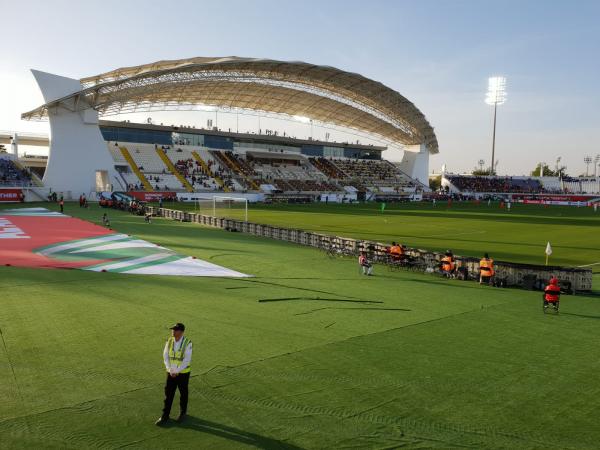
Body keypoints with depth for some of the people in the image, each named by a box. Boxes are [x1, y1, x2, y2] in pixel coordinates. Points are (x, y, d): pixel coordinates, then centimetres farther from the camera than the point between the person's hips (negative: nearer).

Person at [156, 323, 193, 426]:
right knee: (168, 394, 5)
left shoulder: (187, 343, -18)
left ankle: (183, 413, 34)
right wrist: (170, 370, -13)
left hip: (183, 373, -3)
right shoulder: (169, 341, -5)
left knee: (183, 394, 13)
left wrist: (176, 371, -20)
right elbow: (165, 357, -3)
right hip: (171, 373, 3)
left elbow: (187, 360, -19)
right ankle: (165, 416, 16)